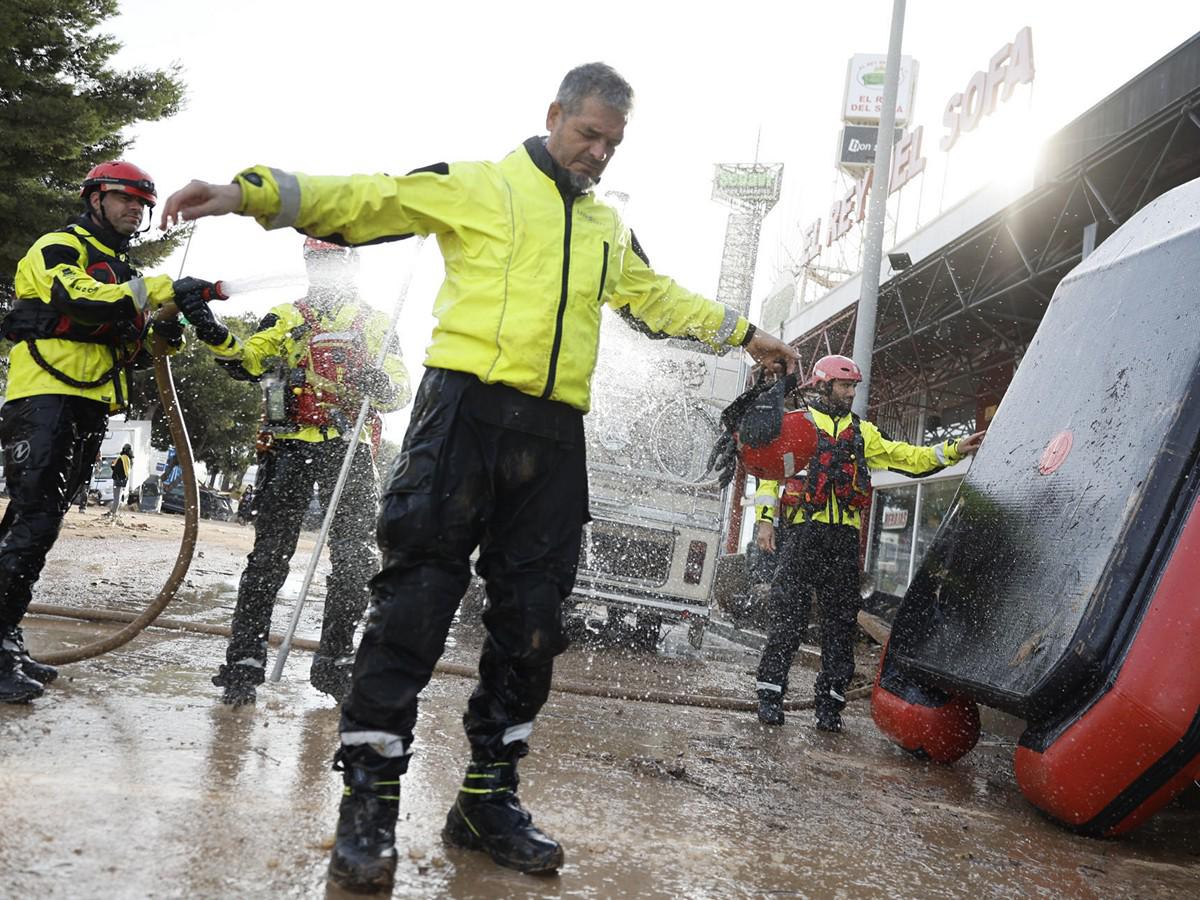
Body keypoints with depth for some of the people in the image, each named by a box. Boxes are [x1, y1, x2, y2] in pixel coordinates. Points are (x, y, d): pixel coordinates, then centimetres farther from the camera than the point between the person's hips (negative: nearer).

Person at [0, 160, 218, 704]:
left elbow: (125, 350, 27)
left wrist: (165, 337, 6)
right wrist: (163, 289, -20)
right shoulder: (58, 248, 2)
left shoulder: (122, 273, 27)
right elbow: (78, 299, -20)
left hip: (90, 408, 9)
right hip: (45, 395, -8)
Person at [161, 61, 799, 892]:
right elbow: (366, 200, -1)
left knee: (531, 622, 5)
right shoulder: (479, 186, 7)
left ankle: (489, 798, 17)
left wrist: (743, 334, 37)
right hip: (467, 410, -5)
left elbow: (662, 298, 36)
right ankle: (370, 802, 2)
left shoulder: (610, 230, 25)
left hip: (553, 438, 6)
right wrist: (251, 191, -13)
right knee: (415, 603, -8)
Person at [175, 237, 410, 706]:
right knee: (269, 556, -6)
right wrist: (212, 332, -21)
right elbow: (246, 361, -2)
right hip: (291, 445, -1)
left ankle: (334, 661, 13)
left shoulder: (377, 323, 15)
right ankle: (244, 662, -2)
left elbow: (400, 389, 8)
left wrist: (382, 384, -16)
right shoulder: (285, 318, 15)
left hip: (349, 450, 1)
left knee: (356, 560, 1)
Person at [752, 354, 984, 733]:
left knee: (841, 621, 2)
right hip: (802, 532, -4)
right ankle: (770, 693, -1)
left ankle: (829, 701, 8)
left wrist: (954, 450, 3)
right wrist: (765, 519, -5)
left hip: (844, 537, 4)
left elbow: (907, 457, 14)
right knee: (788, 615, -7)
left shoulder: (863, 432, 20)